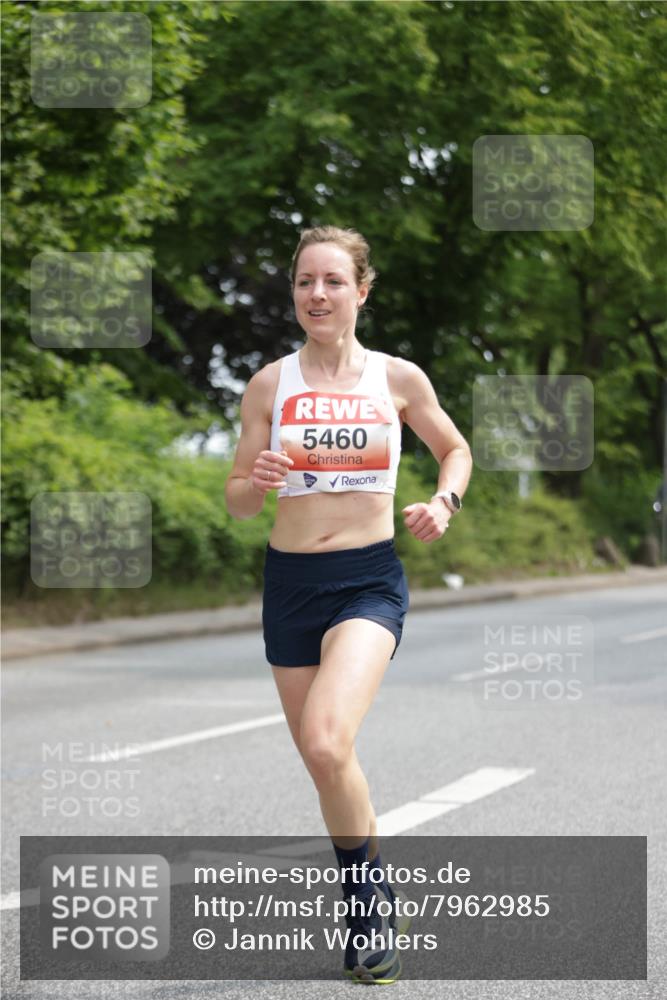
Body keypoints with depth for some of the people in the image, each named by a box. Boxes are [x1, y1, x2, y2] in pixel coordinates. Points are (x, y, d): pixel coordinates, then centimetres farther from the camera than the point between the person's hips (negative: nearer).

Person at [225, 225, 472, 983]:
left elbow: (455, 449, 17)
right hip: (290, 579, 3)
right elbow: (237, 502, 5)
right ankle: (375, 901, 32)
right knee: (321, 758, 10)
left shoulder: (397, 378, -1)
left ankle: (367, 894, -2)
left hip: (370, 579, -3)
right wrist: (259, 482, -17)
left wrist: (443, 502, -3)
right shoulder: (270, 384, 1)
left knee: (326, 744, -24)